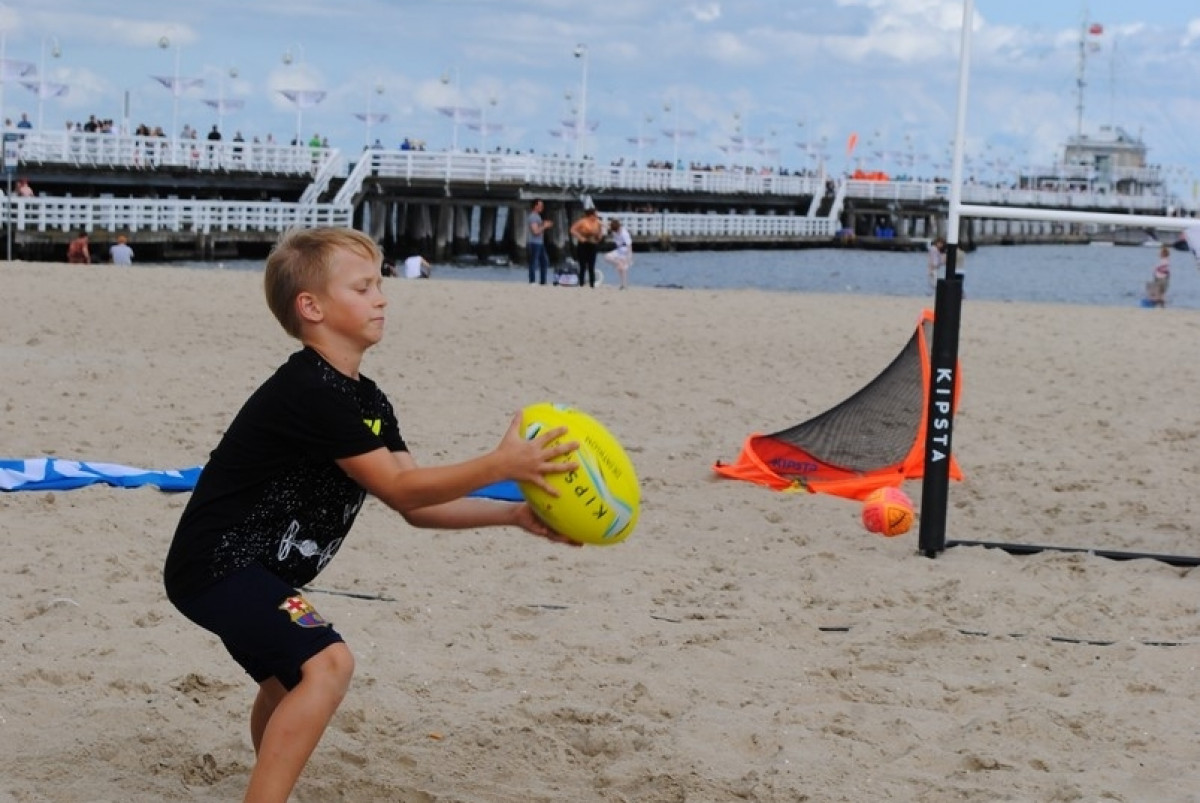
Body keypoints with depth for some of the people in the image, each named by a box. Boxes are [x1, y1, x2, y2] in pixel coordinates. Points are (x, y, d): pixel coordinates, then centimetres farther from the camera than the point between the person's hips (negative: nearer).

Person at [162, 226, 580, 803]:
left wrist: (515, 515, -6)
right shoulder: (313, 392, -23)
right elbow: (399, 490, -24)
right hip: (218, 564, -11)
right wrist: (500, 465, -28)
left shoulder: (367, 401, 8)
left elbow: (418, 507, 4)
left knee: (290, 677, 33)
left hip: (254, 565, 11)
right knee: (326, 663, -29)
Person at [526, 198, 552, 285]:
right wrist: (544, 226, -11)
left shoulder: (538, 216, 16)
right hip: (534, 243, -10)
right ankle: (532, 282, 0)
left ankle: (543, 282, 18)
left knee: (545, 261, 13)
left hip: (540, 243, 10)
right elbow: (535, 231, -23)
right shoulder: (533, 217, -15)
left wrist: (545, 225, 10)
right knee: (534, 264, -5)